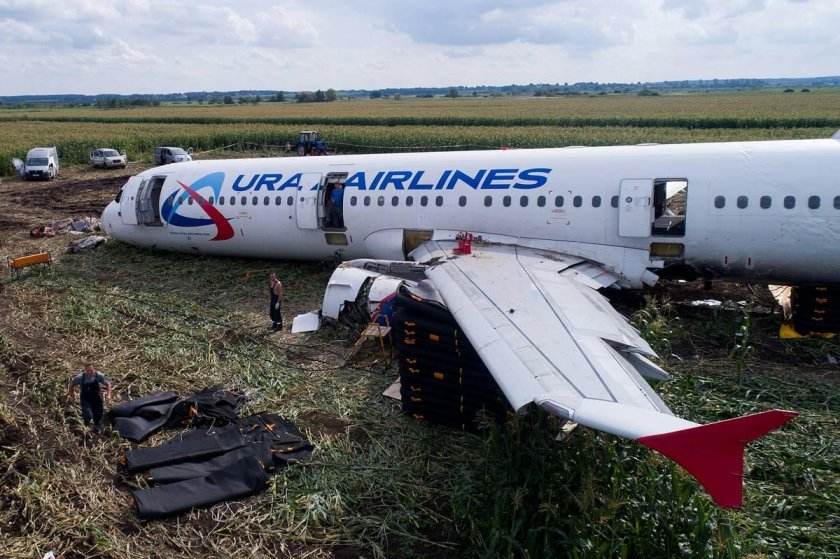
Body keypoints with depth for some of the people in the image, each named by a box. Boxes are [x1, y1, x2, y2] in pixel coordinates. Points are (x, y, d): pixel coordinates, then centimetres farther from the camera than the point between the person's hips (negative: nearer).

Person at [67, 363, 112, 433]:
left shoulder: (99, 376, -20)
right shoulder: (80, 377, -23)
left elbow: (108, 384, -5)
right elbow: (71, 385, -3)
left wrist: (108, 394, -16)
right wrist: (72, 396, 2)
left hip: (97, 398, 1)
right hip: (85, 399, -1)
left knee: (98, 416, 9)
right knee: (88, 416, -20)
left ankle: (97, 428, 41)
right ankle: (86, 419, 20)